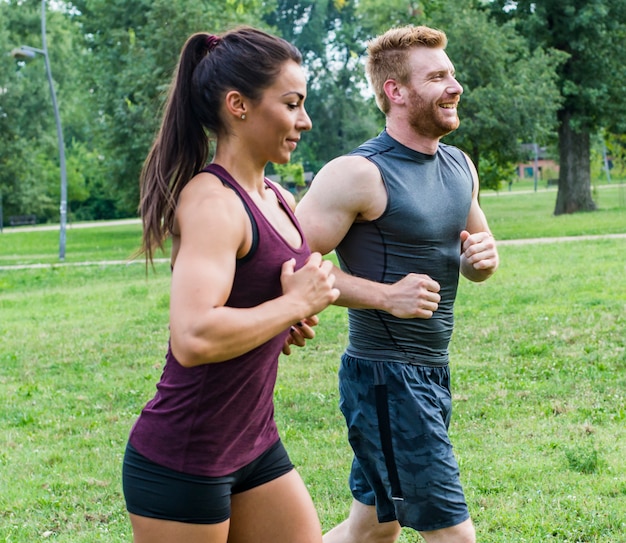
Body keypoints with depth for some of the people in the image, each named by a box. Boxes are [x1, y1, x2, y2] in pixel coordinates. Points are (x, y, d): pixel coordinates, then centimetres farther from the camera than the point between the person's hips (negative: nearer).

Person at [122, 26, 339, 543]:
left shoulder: (278, 199, 8)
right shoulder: (211, 201, -20)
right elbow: (193, 338, -34)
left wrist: (289, 327, 4)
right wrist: (295, 303, -20)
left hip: (254, 443, 9)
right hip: (182, 458, -9)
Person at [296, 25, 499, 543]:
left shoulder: (460, 167, 10)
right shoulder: (359, 174, -16)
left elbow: (476, 260, 22)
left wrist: (483, 258, -1)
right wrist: (385, 295, -23)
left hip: (433, 373, 9)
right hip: (385, 378, -8)